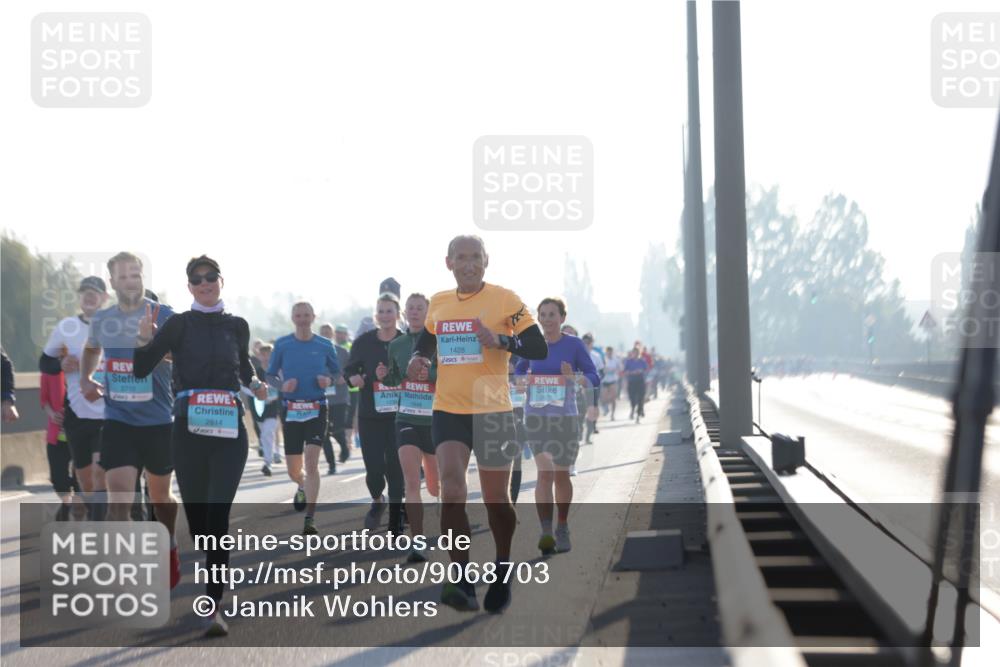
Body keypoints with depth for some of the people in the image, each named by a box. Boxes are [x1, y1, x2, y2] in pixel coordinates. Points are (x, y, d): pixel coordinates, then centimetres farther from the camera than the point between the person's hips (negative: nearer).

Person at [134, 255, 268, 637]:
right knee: (196, 516, 7)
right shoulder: (179, 324, 2)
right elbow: (141, 370, -5)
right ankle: (210, 587, 30)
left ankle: (215, 608, -18)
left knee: (218, 515, -13)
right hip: (188, 430, 0)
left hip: (229, 432, 0)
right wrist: (145, 338, -17)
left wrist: (254, 384, 15)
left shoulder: (237, 326, 10)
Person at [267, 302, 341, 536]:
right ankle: (303, 487, 45)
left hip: (317, 410, -1)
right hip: (291, 410, 1)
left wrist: (329, 380, -8)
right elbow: (270, 375, 9)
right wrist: (281, 385, -12)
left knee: (311, 461, -16)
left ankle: (310, 518, -13)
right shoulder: (282, 344, 3)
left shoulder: (325, 345, 3)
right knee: (293, 470, 7)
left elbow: (337, 372, 14)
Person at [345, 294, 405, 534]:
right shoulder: (363, 341, 3)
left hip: (399, 415, -1)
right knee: (374, 467, -3)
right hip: (370, 415, 1)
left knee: (395, 467, -3)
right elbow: (350, 372, 10)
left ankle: (396, 521, 10)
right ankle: (377, 501, 31)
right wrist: (356, 379, -13)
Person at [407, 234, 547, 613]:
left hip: (493, 411, -3)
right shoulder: (437, 304, 9)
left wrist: (498, 340, -25)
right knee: (451, 490, -15)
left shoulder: (505, 300, -5)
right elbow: (426, 342, 27)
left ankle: (503, 570, 30)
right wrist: (418, 359, 4)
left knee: (496, 500, 6)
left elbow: (539, 349, -10)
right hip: (447, 411, 3)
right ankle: (462, 582, -13)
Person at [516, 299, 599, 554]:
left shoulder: (574, 344, -1)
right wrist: (525, 381, -4)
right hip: (536, 416, 1)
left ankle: (562, 529, 28)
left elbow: (594, 378, 0)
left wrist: (574, 378, -20)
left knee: (561, 475, 9)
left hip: (566, 417, 0)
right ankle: (546, 532, -19)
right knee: (545, 472, -13)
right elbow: (518, 372, 19)